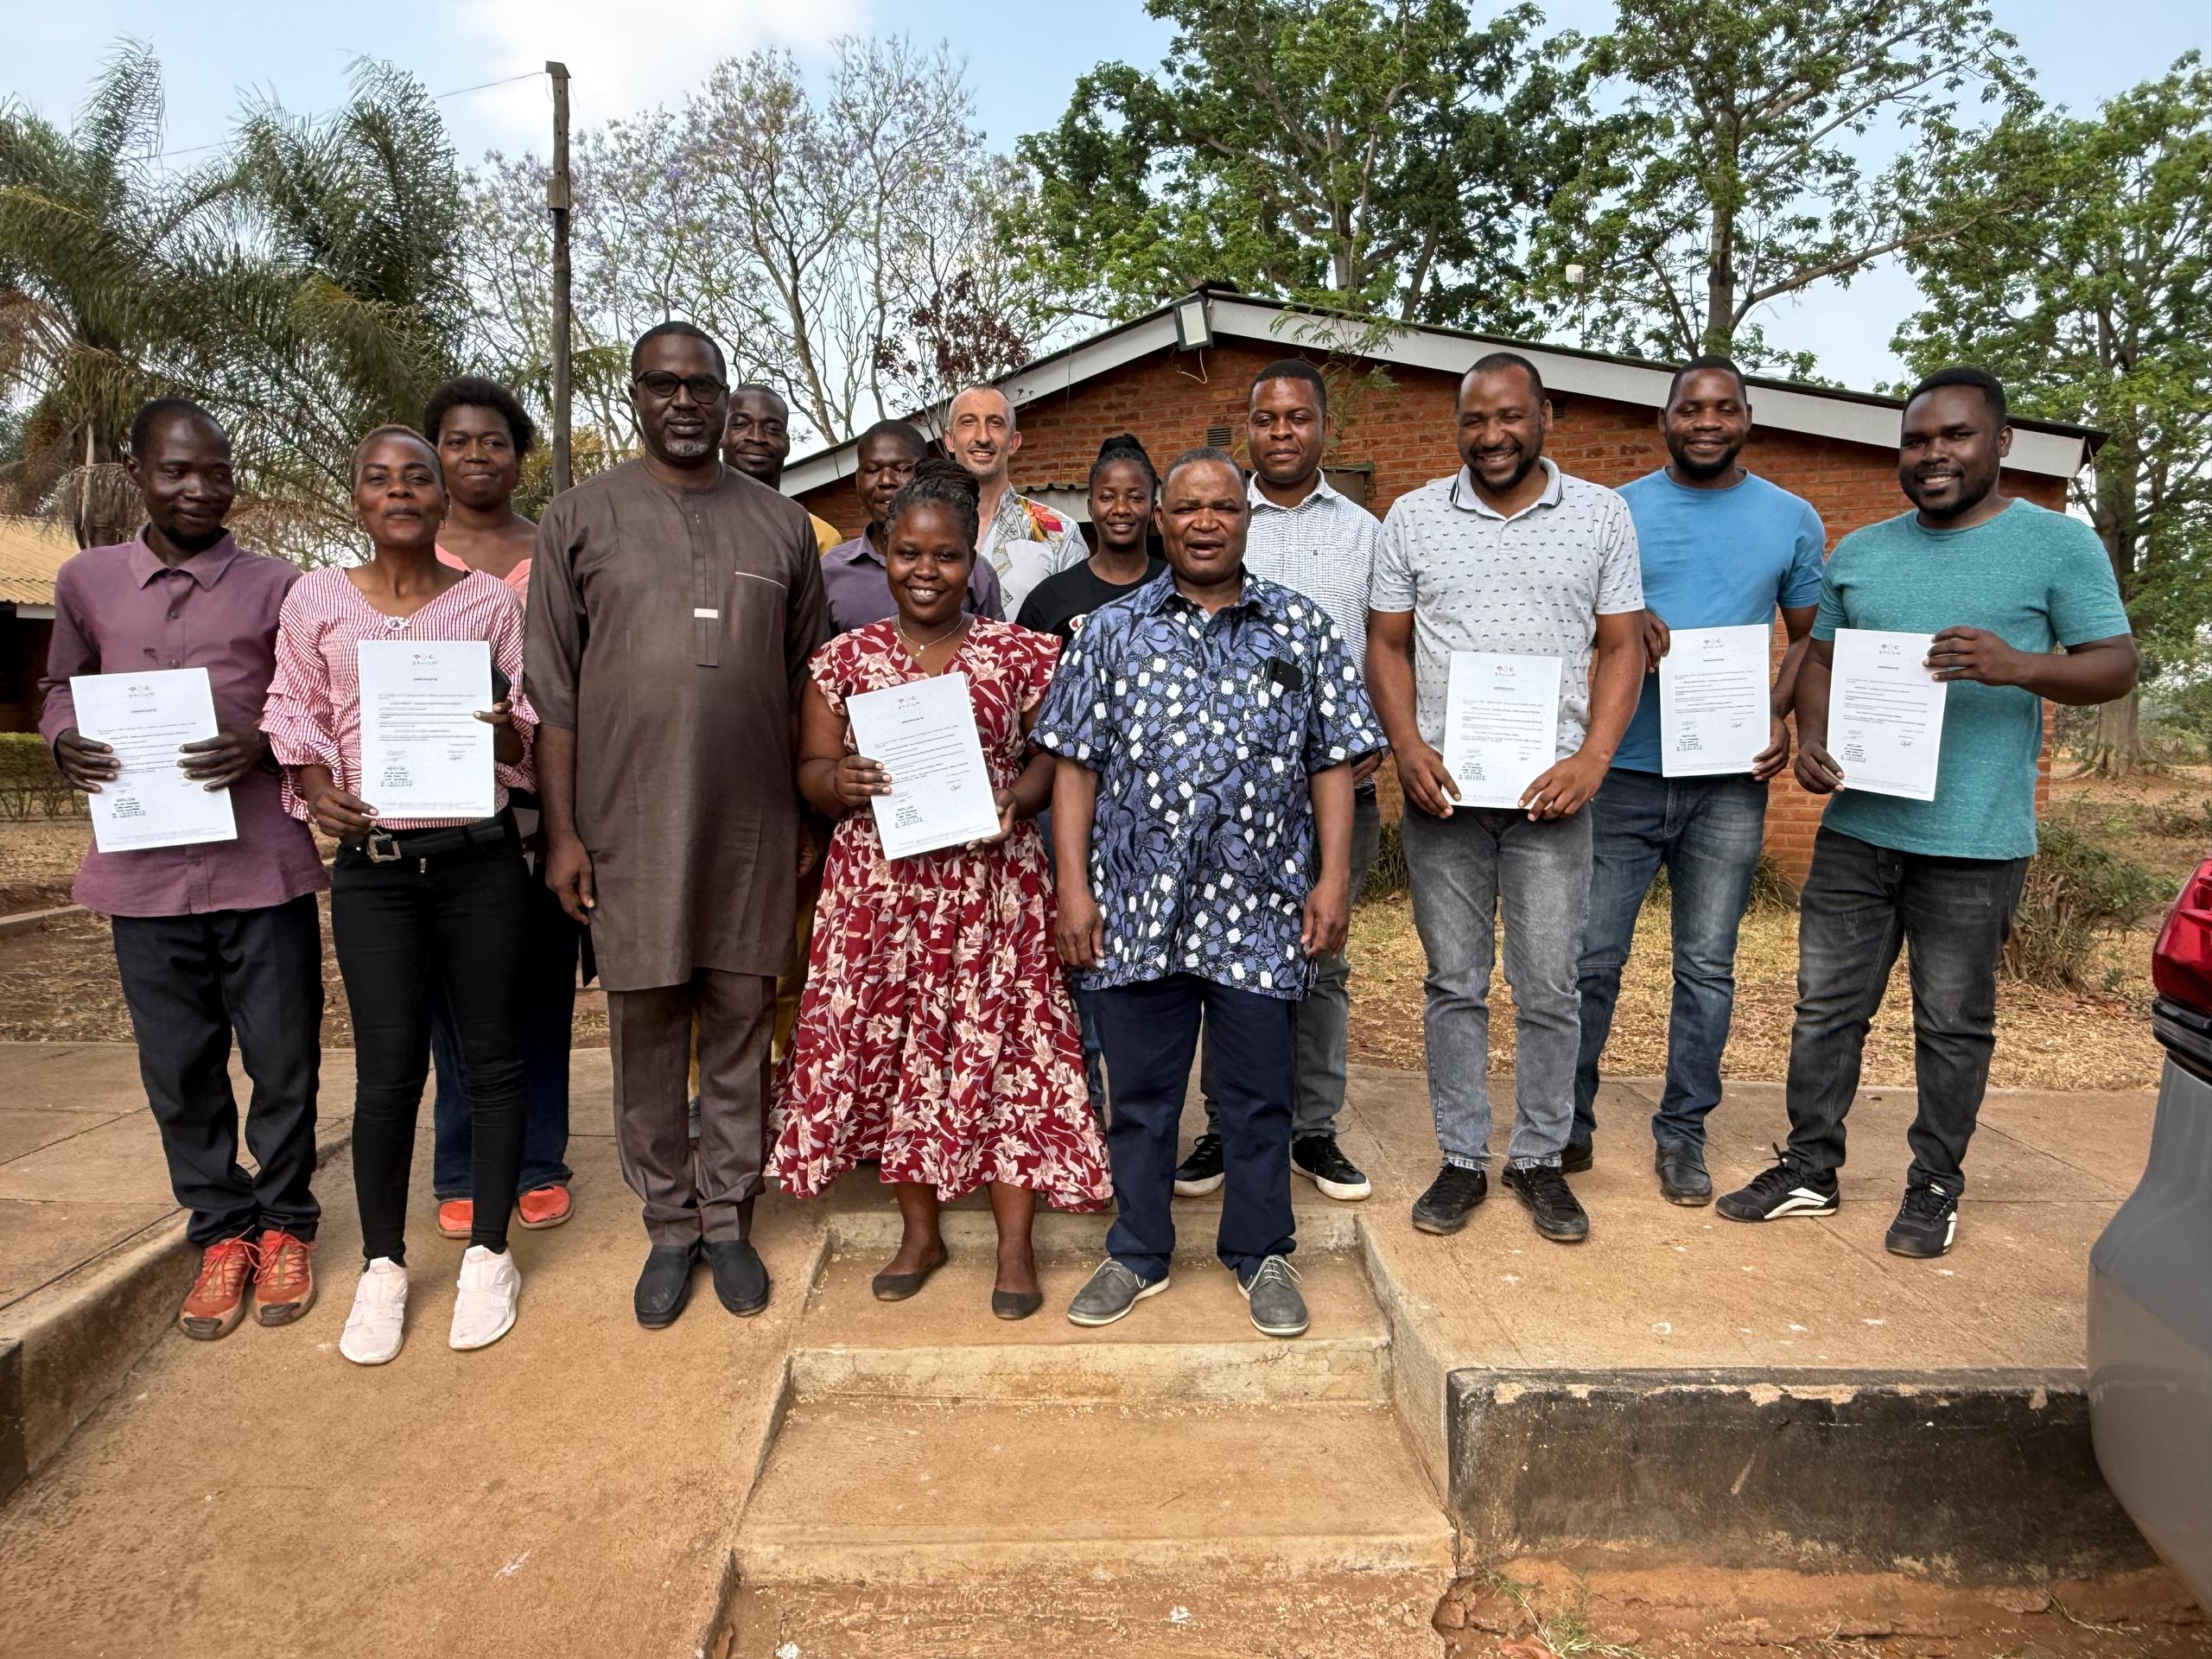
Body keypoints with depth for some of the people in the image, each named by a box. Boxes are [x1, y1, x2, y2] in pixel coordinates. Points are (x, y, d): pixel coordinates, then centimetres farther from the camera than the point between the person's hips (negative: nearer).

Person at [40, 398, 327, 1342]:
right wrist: (64, 742, -2)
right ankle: (222, 1230, 28)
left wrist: (263, 745, -16)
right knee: (179, 1071, 10)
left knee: (283, 1062, 6)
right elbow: (62, 687, 20)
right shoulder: (87, 581, 8)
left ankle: (285, 1225, 26)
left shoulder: (276, 587, 1)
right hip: (146, 871, 2)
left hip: (262, 864, -2)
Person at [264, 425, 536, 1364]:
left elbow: (532, 739, 7)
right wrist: (315, 787, -7)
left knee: (492, 1058, 6)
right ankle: (383, 1266, 21)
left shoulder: (490, 600, 5)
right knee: (387, 1070, 2)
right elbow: (294, 715, 11)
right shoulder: (316, 599, 6)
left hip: (481, 858, 0)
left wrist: (504, 728, -15)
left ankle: (487, 1254, 22)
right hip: (371, 863, 0)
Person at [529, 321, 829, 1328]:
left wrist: (815, 822, 7)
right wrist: (562, 829, -4)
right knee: (644, 1031, 7)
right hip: (628, 828, -1)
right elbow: (551, 690, 2)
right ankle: (668, 1228, 24)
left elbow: (808, 687, 10)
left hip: (753, 830, 1)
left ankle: (728, 1219, 24)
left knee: (741, 1027, 8)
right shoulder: (581, 518, 5)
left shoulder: (780, 525, 9)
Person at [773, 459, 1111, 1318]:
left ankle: (1015, 1244, 15)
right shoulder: (844, 658, 7)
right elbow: (811, 775, 7)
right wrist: (840, 782, -15)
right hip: (879, 884, 2)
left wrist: (1016, 800, -14)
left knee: (999, 1046, 0)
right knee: (888, 1046, 7)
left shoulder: (1020, 654, 4)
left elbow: (1053, 757, 6)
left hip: (991, 882, -1)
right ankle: (919, 1232, 27)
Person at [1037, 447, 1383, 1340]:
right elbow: (1076, 765, 3)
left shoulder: (1304, 627, 5)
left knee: (1260, 1095, 11)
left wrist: (1333, 877, -4)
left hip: (1260, 910, 0)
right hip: (1137, 908, 1)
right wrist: (1073, 885, -3)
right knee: (1139, 1094, 12)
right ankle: (1138, 1254, 30)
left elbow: (1332, 762, 4)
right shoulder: (1111, 630, 5)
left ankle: (1261, 1254, 31)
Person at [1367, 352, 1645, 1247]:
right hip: (1441, 787, 1)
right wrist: (1408, 750, -8)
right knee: (1454, 984, 8)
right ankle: (1462, 1159, 20)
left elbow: (1621, 647, 5)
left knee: (1550, 988, 5)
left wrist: (1591, 760, -9)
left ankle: (1540, 1160, 22)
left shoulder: (1601, 514, 7)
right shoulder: (1413, 516, 7)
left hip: (1551, 790, 0)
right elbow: (1386, 644, 7)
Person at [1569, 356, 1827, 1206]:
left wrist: (1780, 717, -4)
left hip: (1730, 780, 1)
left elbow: (1811, 639, 15)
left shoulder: (1792, 520, 9)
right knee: (1591, 958, 1)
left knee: (1708, 966, 8)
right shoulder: (1615, 511, 5)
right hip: (1624, 772, -1)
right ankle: (1568, 1120, 17)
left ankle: (1683, 1131, 22)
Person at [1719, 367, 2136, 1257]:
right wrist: (1810, 740, -3)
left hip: (1975, 840, -4)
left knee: (1953, 1024, 8)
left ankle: (1935, 1187, 24)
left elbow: (2115, 666, -2)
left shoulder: (2060, 543, 1)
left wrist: (2018, 666, -22)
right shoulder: (1858, 553, 13)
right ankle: (1809, 1169, 21)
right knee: (1826, 1006, 9)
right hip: (1856, 825, 4)